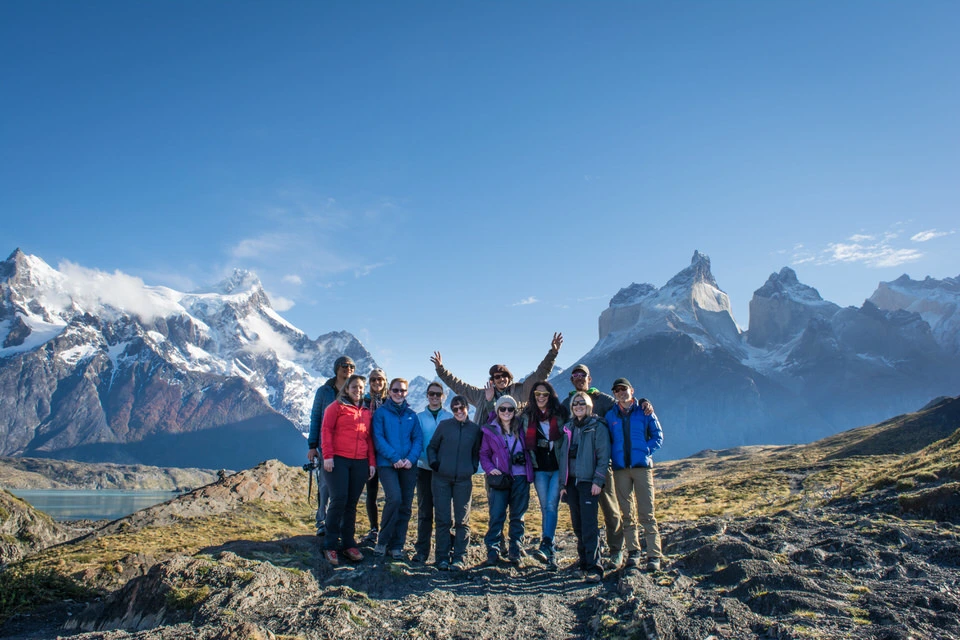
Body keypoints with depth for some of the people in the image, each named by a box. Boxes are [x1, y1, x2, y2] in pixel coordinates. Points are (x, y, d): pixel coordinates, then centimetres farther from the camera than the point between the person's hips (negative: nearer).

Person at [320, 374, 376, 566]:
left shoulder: (366, 412, 17)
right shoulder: (337, 407, 3)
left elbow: (369, 438, 17)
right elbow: (326, 430, -3)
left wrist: (372, 462, 10)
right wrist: (328, 456, -11)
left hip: (360, 463, 4)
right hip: (339, 460, -4)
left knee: (352, 504, 7)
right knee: (338, 500, -9)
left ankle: (348, 544, 15)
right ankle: (331, 546, 0)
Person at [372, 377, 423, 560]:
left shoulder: (412, 415, 13)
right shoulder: (381, 412, 4)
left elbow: (418, 439, 7)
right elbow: (378, 438, -5)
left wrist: (411, 458, -10)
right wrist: (394, 458, -16)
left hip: (409, 465, 4)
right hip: (387, 463, -4)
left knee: (406, 506, 3)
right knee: (394, 499, -20)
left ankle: (396, 545, 15)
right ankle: (383, 541, -2)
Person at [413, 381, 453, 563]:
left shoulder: (450, 418, 4)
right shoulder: (419, 417, 6)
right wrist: (428, 459, -12)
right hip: (424, 468, 1)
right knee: (424, 510, 3)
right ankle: (422, 549, 10)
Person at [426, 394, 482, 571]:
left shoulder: (475, 429, 6)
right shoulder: (444, 425, 3)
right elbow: (432, 447, 11)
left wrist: (473, 467, 1)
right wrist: (433, 462, -5)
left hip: (464, 480, 1)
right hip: (442, 478, 0)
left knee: (462, 520, 3)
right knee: (443, 519, 2)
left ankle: (459, 558, 10)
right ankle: (442, 557, 11)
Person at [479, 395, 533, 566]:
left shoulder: (520, 429, 9)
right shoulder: (490, 430, 3)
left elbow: (528, 450, 16)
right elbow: (484, 454, 4)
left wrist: (529, 471, 3)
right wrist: (490, 468, -12)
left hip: (520, 479, 2)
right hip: (500, 479, -2)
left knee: (518, 516, 7)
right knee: (496, 516, -6)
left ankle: (515, 551, 16)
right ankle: (493, 550, 3)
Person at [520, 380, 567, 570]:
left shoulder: (560, 414, 3)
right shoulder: (527, 416, 7)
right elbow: (524, 441, 16)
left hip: (558, 468, -2)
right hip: (539, 469, 2)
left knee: (551, 505, -14)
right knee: (545, 508, 3)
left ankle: (545, 547, -22)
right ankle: (550, 554, 5)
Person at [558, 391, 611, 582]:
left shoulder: (598, 427, -1)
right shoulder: (568, 428, 15)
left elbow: (604, 455, -7)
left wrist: (598, 481, -14)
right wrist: (563, 482, 11)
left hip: (588, 481, -5)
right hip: (571, 481, 6)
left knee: (589, 524, -11)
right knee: (577, 524, 8)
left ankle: (594, 567, -10)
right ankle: (583, 560, 19)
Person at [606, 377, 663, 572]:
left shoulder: (644, 411, 4)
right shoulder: (610, 415, 10)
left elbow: (658, 437, 5)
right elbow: (606, 441, 15)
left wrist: (644, 452, -7)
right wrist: (614, 456, 0)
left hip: (642, 466, -2)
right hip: (620, 468, 3)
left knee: (647, 512, -6)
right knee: (627, 513, 7)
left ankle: (654, 555, -2)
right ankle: (633, 551, 18)